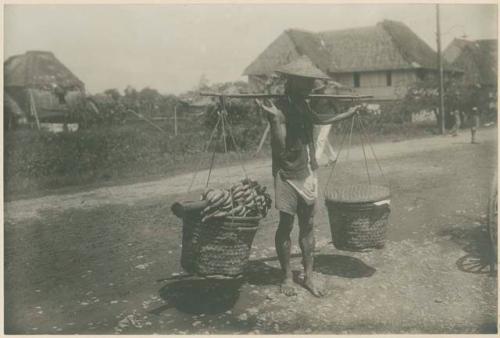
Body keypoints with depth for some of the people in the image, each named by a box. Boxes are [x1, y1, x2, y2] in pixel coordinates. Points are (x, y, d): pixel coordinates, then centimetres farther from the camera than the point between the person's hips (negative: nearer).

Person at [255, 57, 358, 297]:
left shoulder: (303, 105, 9)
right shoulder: (280, 107, -15)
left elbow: (320, 120, 28)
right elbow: (280, 148, -22)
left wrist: (351, 112, 30)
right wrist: (275, 118, -33)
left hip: (308, 173, 7)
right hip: (288, 175, -7)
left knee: (307, 226, 10)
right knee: (286, 225, 3)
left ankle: (308, 276, 19)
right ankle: (287, 277, 17)